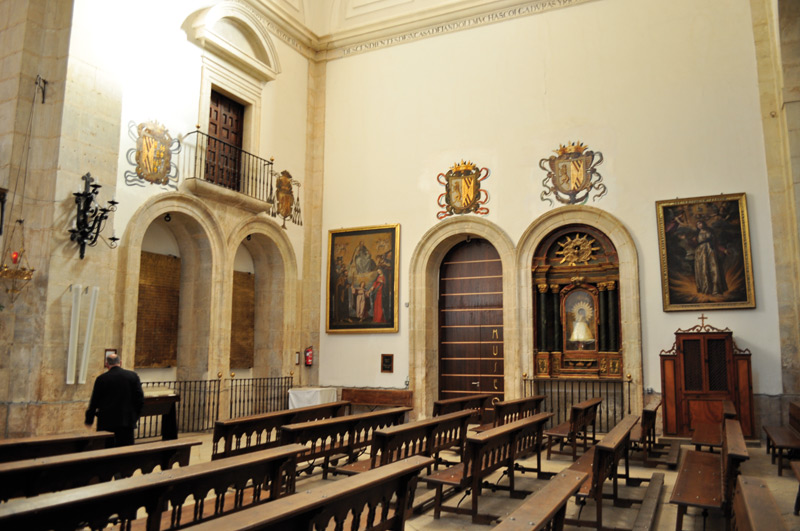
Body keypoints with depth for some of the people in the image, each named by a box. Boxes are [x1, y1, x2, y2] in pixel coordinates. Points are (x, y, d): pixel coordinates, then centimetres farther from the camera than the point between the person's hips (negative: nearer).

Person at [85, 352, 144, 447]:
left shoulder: (101, 379, -5)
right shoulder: (133, 376, 0)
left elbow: (94, 401, 0)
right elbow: (140, 398, 0)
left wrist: (89, 420, 12)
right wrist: (135, 415, 11)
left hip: (106, 422, -1)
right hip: (127, 421, 1)